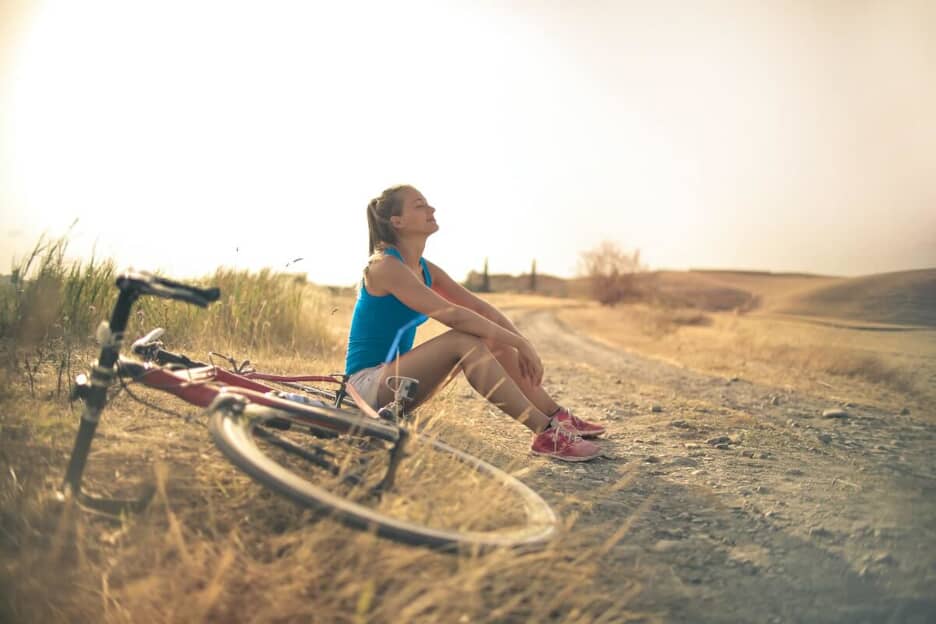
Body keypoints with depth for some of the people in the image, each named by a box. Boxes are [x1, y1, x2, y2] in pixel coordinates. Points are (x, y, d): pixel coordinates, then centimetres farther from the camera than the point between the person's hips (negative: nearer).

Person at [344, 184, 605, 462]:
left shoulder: (425, 270, 8)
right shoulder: (384, 266, -19)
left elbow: (481, 307, 4)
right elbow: (452, 315, -28)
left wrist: (522, 343, -10)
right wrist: (519, 343, -25)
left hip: (394, 376, 9)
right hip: (367, 383, -8)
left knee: (492, 339, -2)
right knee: (462, 340, -28)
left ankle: (557, 416, 2)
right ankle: (545, 433, -28)